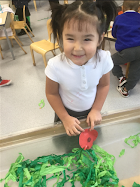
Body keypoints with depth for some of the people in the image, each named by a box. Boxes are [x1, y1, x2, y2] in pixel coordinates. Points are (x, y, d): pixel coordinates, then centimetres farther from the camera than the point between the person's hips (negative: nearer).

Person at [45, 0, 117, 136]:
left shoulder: (104, 59, -27)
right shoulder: (55, 66, -33)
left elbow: (104, 85, -9)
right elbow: (51, 93, -17)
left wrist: (96, 110, -9)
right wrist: (65, 118, -15)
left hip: (91, 111, 2)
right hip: (66, 111, -1)